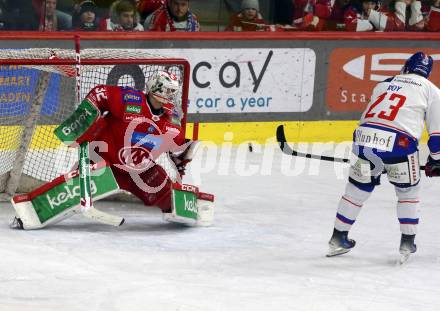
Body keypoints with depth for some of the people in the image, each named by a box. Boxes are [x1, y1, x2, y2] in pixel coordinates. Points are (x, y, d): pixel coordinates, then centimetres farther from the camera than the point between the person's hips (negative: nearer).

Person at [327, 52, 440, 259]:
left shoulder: (383, 85, 27)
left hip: (364, 138, 3)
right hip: (398, 143, -3)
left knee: (358, 188, 21)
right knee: (408, 191, 20)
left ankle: (338, 238, 28)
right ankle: (407, 242, 17)